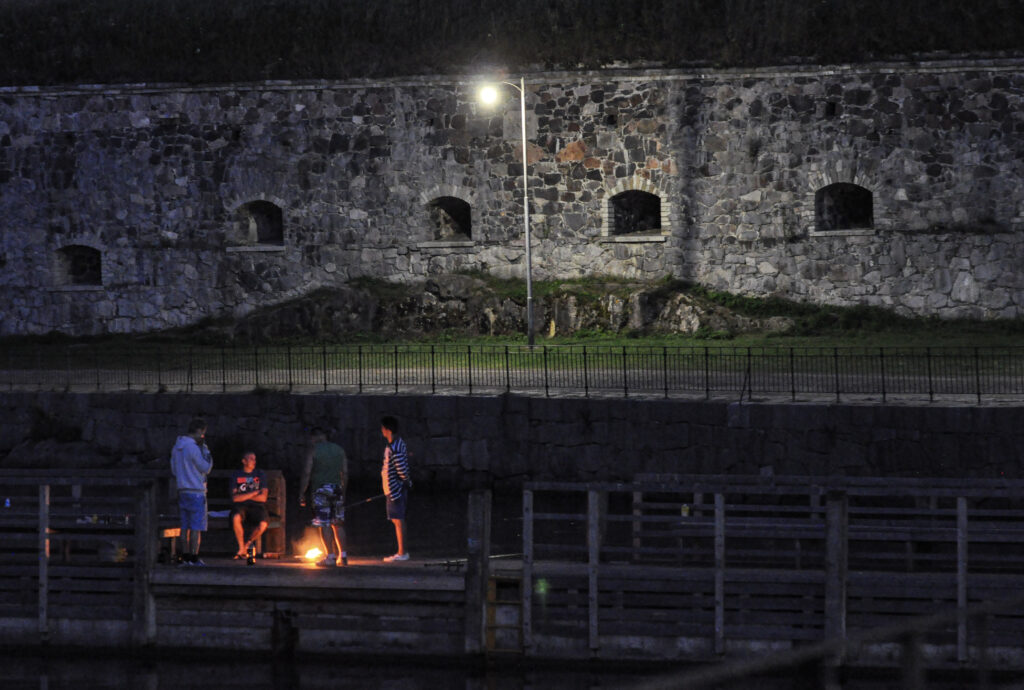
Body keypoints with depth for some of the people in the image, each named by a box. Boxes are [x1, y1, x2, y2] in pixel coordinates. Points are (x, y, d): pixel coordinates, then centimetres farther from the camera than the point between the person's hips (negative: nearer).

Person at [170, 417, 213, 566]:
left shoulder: (176, 448, 10)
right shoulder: (193, 448, -16)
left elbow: (174, 471, 16)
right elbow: (206, 468, -8)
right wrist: (205, 448, -2)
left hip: (182, 491, 8)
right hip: (196, 492, -8)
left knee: (185, 527, 9)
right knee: (196, 527, -4)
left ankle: (185, 557, 10)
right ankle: (194, 558, -6)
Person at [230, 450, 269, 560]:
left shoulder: (260, 474, 11)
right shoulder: (236, 475, 8)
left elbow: (263, 497, 1)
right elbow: (235, 498, -4)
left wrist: (243, 496, -2)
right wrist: (254, 493, -7)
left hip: (257, 506, 1)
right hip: (241, 506, -1)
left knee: (263, 524, -32)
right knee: (236, 518, -38)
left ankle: (247, 544, -1)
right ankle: (242, 549, -20)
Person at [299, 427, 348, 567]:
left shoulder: (313, 451, -4)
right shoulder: (339, 450, 11)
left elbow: (306, 474, -8)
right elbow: (345, 473, 12)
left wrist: (302, 493, -4)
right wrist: (343, 491, 20)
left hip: (321, 489, -5)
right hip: (337, 489, 5)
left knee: (324, 525, -3)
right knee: (338, 524, 12)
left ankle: (330, 557, -7)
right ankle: (343, 556, 9)